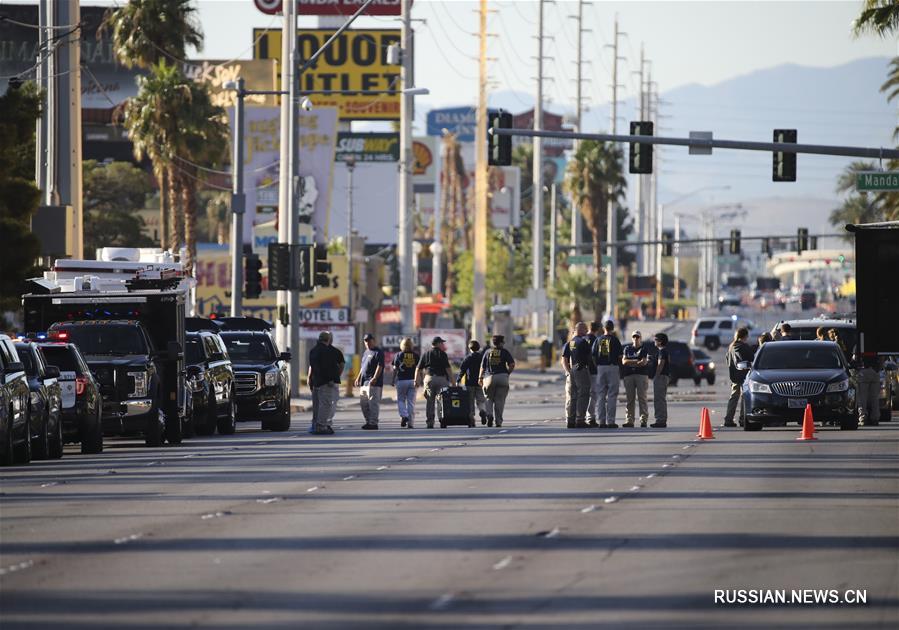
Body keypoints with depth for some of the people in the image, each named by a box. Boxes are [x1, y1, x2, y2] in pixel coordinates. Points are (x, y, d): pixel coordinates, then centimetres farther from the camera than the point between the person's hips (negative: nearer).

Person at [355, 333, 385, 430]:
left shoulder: (378, 352, -7)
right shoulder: (366, 352, 21)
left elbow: (380, 367, -16)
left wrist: (374, 378, -26)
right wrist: (359, 378, 23)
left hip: (374, 383, -9)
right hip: (365, 382, 9)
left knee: (373, 403, -10)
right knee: (363, 403, 11)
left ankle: (373, 423, -9)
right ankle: (368, 422, 20)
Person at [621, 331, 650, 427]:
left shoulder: (644, 349, 7)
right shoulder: (627, 348, 16)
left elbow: (644, 362, -6)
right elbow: (624, 361, 4)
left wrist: (630, 363, -2)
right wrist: (636, 361, -4)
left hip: (642, 375, -3)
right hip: (628, 376, 3)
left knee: (642, 398, -9)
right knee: (630, 399, -1)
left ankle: (643, 420, -10)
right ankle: (629, 420, 0)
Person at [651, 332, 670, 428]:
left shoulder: (662, 351, -14)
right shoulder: (666, 351, 18)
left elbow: (661, 364, -20)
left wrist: (657, 376, -20)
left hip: (660, 377, -11)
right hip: (665, 376, 11)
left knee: (658, 399, -10)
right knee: (661, 399, 15)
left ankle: (660, 420, -13)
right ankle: (663, 420, 18)